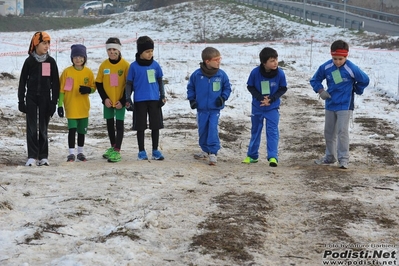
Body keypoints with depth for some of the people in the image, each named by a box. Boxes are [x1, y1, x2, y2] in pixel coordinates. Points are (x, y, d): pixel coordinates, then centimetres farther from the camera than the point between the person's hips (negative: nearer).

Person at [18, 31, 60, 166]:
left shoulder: (51, 61, 2)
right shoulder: (29, 61, 1)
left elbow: (55, 83, 3)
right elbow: (22, 82, 4)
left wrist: (54, 101, -2)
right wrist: (21, 100, 0)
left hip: (45, 99, 0)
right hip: (31, 98, 0)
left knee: (43, 128, 4)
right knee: (31, 128, -2)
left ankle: (43, 156, 9)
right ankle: (32, 156, 0)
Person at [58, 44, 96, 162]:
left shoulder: (88, 72, 1)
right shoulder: (67, 72, -5)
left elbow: (93, 87, 8)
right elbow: (61, 89, -2)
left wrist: (88, 90, -15)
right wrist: (60, 105, -6)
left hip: (84, 107, 3)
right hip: (71, 107, -3)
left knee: (82, 131, 12)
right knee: (72, 129, -8)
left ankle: (80, 152, 25)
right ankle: (71, 153, -1)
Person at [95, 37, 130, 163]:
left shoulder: (125, 65, -11)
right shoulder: (103, 65, -1)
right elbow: (98, 83, 4)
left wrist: (123, 101, -13)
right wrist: (105, 98, -7)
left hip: (120, 101, -4)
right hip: (108, 101, 4)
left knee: (119, 124, -4)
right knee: (110, 124, 15)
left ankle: (117, 151, -5)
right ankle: (113, 147, 31)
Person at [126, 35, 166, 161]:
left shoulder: (155, 65, 3)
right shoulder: (134, 66, -4)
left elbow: (160, 81, 12)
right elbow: (129, 84, 2)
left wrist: (162, 96, 4)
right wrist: (128, 99, -4)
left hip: (154, 100, 2)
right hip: (139, 100, -2)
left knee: (156, 125, 6)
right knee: (140, 126, 5)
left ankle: (155, 150, 18)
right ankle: (142, 151, 16)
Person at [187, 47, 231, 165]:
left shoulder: (222, 75, -6)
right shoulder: (196, 74, -8)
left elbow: (227, 87, 7)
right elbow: (190, 87, 8)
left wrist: (223, 97, -7)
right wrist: (191, 99, -1)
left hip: (215, 109, -1)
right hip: (201, 109, 2)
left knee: (213, 129, -11)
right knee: (202, 130, 11)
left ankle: (213, 152, -6)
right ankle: (205, 150, 29)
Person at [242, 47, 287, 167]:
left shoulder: (280, 73, -18)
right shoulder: (255, 72, -20)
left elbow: (283, 88, -6)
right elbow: (250, 86, -6)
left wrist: (272, 98, -19)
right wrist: (260, 97, -20)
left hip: (273, 107, -1)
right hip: (257, 106, 2)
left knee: (272, 131, -8)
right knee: (255, 131, 15)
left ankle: (273, 157, -7)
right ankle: (252, 156, 28)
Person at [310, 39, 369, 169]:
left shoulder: (352, 69, -17)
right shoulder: (325, 67, -7)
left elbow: (365, 80, -1)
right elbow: (315, 80, 7)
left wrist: (356, 90, 9)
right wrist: (321, 90, -7)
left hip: (345, 106, -5)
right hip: (330, 105, 5)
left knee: (342, 131, -11)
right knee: (329, 132, 14)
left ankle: (343, 159, -3)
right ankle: (330, 157, 28)